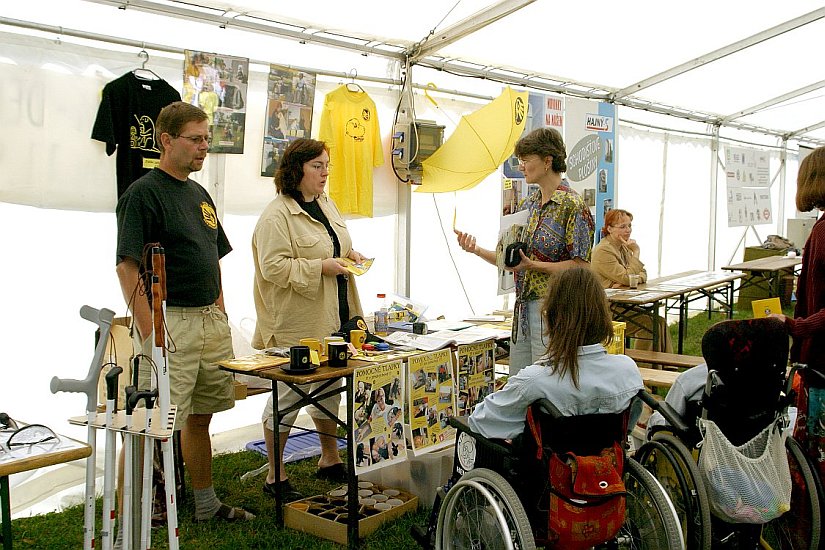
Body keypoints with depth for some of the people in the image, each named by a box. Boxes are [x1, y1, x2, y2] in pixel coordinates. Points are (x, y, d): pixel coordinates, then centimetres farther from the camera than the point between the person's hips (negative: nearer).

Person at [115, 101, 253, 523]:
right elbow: (127, 267, -15)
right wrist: (149, 333, -21)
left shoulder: (199, 195, 16)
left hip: (211, 321, 8)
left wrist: (220, 314, 16)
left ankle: (206, 503, 30)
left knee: (200, 417, 17)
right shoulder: (143, 194, -9)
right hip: (170, 322, -8)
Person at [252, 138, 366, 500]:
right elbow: (273, 266, -21)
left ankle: (330, 460, 35)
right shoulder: (277, 215, -15)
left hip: (332, 318, 9)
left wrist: (349, 256, 5)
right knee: (287, 395, 2)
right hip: (296, 325, -9)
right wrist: (320, 268, -23)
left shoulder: (326, 205, 13)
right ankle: (275, 476, 15)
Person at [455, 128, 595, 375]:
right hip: (523, 307, 8)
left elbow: (580, 266, -15)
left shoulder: (572, 205, -11)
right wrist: (477, 250, 0)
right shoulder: (527, 204, 13)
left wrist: (534, 265, -22)